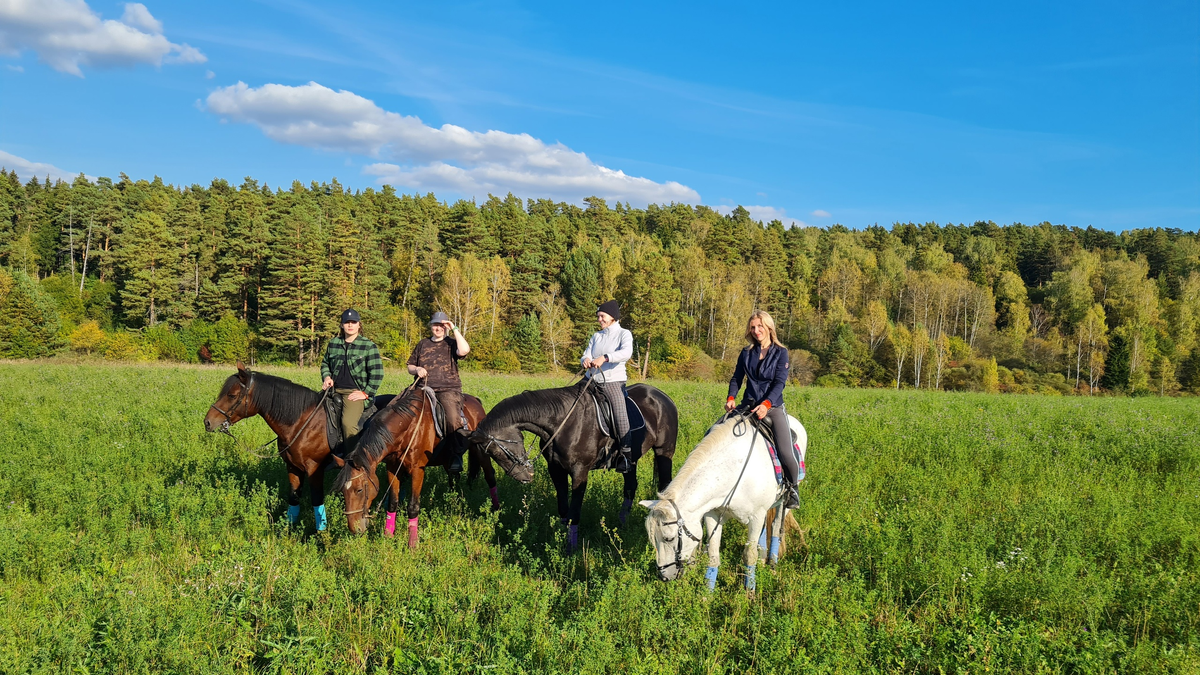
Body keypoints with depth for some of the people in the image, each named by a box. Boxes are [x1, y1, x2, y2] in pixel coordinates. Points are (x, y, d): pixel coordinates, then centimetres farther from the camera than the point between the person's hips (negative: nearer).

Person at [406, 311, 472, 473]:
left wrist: (454, 329, -7)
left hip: (449, 389, -4)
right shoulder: (422, 344, 19)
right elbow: (410, 367, 22)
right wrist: (417, 370, -2)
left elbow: (464, 350, -15)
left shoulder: (451, 344, 9)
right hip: (423, 389, 4)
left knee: (453, 419, -28)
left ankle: (457, 455, -13)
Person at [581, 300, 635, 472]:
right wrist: (585, 360, -17)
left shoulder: (624, 334, 1)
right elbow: (586, 355, 9)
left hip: (613, 381, -6)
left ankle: (626, 455, -17)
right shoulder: (596, 336, 17)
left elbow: (626, 353, -19)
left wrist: (604, 357, -33)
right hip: (591, 380, 6)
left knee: (620, 413, -22)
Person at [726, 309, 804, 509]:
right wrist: (731, 398, -11)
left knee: (786, 451, -19)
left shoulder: (780, 352, -1)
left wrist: (766, 404, -25)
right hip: (749, 405, 4)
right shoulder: (746, 353, 9)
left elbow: (780, 382, -10)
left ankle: (792, 487, 11)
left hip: (773, 406, -3)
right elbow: (736, 378, 10)